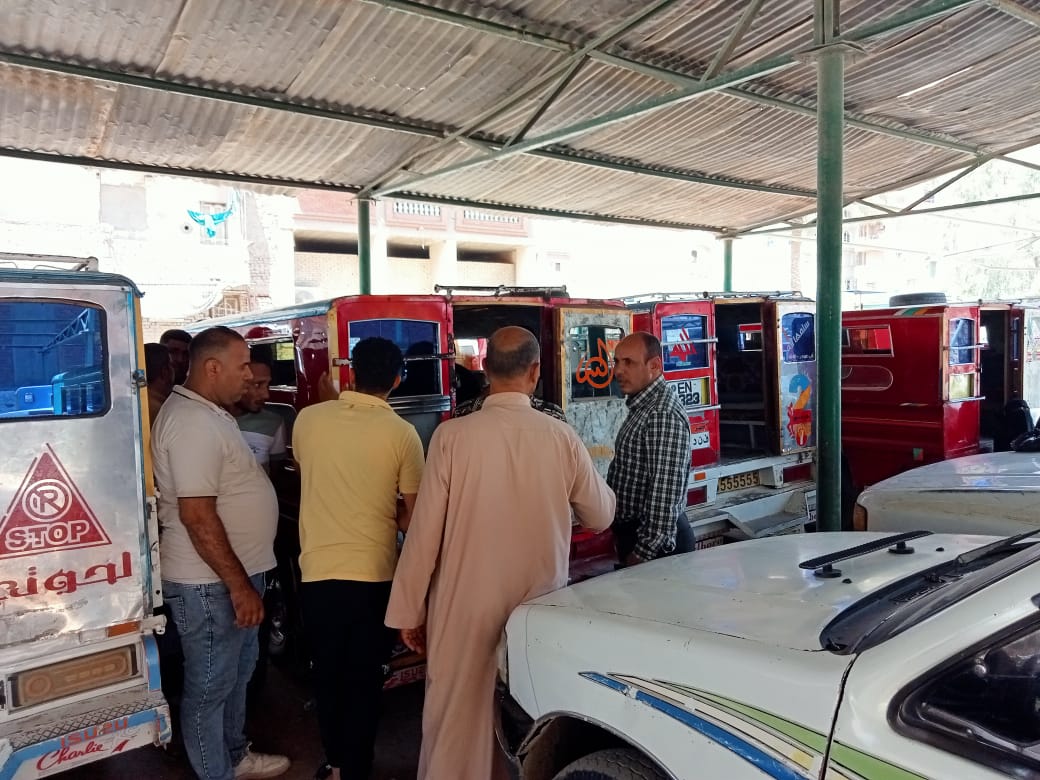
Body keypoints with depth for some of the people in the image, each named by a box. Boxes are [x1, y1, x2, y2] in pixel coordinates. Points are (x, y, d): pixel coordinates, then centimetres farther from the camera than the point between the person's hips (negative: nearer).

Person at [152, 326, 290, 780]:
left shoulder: (207, 413, 10)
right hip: (211, 582, -11)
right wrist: (239, 586, -23)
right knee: (210, 686, 7)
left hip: (234, 572, 11)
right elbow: (197, 514, -28)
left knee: (238, 671, 24)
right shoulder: (192, 422, -23)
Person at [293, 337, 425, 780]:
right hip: (373, 575, -2)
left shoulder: (308, 419, -4)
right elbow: (411, 517, -5)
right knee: (364, 679, 14)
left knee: (328, 673, 20)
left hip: (318, 571, 2)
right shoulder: (401, 433, -11)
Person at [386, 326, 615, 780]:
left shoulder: (452, 436, -13)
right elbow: (601, 517, 6)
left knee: (458, 722, 13)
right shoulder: (562, 438, -7)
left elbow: (425, 531, -10)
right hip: (541, 608, 2)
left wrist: (409, 610, 2)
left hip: (466, 608, -2)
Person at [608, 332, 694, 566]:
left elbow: (665, 490, -26)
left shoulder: (663, 415, -22)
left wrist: (644, 553, -22)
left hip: (657, 543, -10)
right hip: (632, 532, 10)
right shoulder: (642, 406, 11)